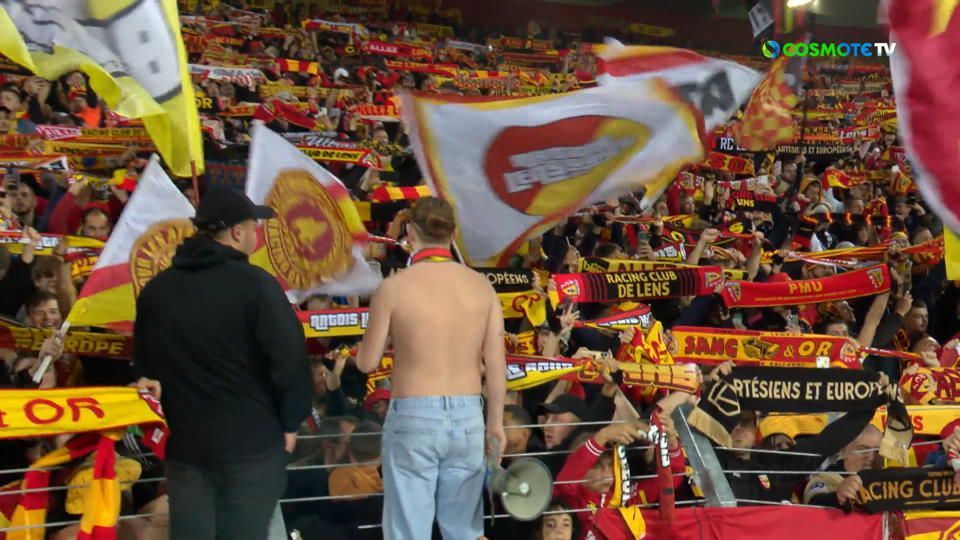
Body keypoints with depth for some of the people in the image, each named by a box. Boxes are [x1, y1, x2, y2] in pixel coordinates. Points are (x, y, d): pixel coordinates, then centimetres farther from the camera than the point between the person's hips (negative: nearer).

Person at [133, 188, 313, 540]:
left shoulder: (156, 290, 7)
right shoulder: (255, 284, -11)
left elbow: (144, 365, 14)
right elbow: (289, 359, -14)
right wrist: (290, 422, -1)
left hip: (185, 443, 5)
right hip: (252, 442, -4)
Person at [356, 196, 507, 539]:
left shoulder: (394, 287, -9)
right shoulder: (481, 286, 0)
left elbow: (367, 362, -3)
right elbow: (496, 364, 2)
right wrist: (496, 422, 13)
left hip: (413, 417, -3)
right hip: (467, 417, 3)